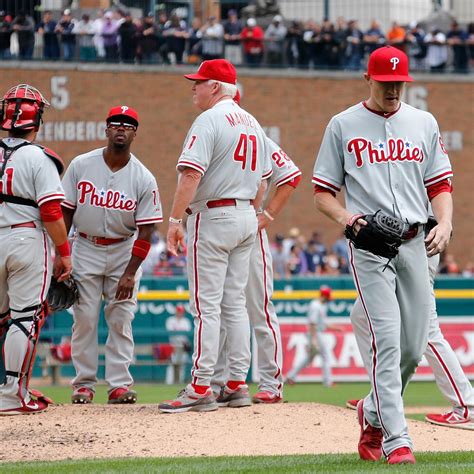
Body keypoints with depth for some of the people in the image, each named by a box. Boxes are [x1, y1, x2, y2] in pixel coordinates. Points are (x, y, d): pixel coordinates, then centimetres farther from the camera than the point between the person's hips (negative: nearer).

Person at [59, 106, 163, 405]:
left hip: (124, 251, 0)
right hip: (86, 248, 0)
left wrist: (130, 273, -15)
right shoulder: (81, 166, -7)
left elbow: (146, 231, -9)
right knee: (84, 318, -2)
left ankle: (119, 384, -2)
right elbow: (65, 212, -1)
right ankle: (84, 384, 5)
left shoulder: (144, 179, -10)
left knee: (121, 319, -4)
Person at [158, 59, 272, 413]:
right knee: (235, 303, 12)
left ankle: (200, 389, -8)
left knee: (206, 304, -7)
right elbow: (262, 178, 18)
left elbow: (192, 173, -21)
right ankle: (237, 385, 11)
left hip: (213, 215, -8)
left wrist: (175, 219, -19)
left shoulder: (210, 120, -13)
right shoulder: (252, 123, 13)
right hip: (247, 218, 8)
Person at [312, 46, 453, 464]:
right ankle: (397, 441, -16)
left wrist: (445, 224, -8)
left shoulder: (424, 123, 12)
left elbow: (440, 184, 11)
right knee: (387, 341, -14)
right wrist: (346, 217, -15)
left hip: (414, 243, 4)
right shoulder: (343, 126, 4)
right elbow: (322, 192, 5)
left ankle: (373, 413, 30)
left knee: (414, 346, 4)